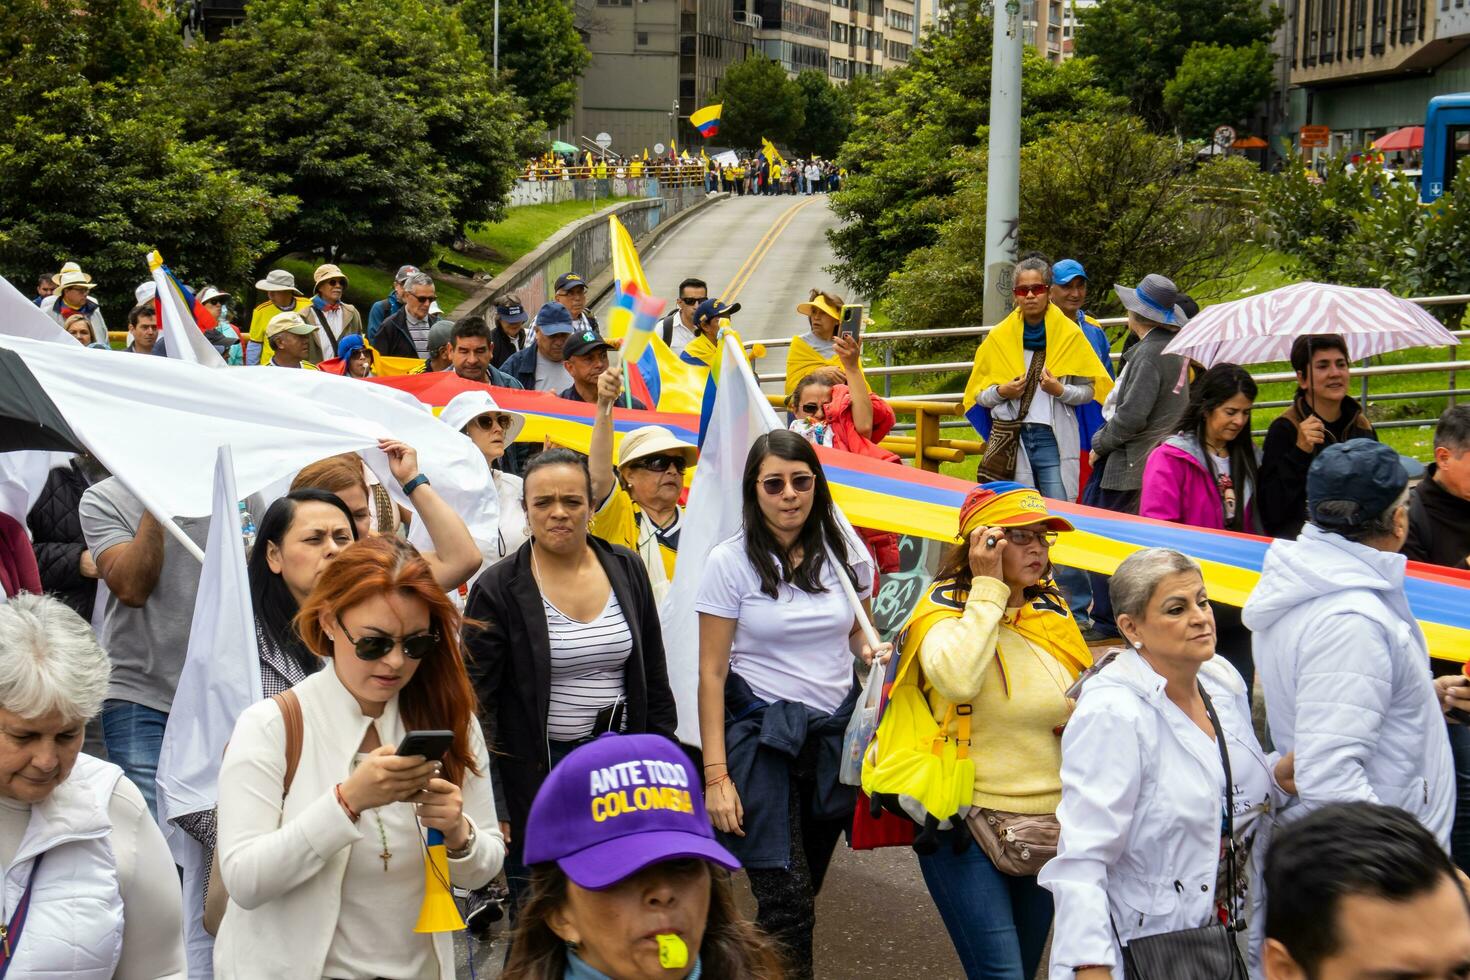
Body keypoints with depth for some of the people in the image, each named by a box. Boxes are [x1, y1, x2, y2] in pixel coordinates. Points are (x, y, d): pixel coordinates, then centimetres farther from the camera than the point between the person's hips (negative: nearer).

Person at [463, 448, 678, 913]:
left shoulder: (626, 569, 5)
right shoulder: (498, 589, -8)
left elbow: (655, 679, 11)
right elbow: (477, 699, -7)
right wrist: (490, 804, -11)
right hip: (536, 772, -3)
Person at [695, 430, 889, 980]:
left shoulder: (847, 554, 3)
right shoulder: (731, 562, -7)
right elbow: (711, 673, -6)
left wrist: (871, 652, -6)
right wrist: (715, 774, -12)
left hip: (837, 729, 4)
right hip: (761, 730, -4)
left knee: (805, 887, 12)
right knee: (787, 901, -10)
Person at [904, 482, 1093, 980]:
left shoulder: (1053, 613, 9)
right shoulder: (944, 608, -7)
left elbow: (1083, 712, 20)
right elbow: (957, 680, -29)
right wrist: (988, 586, -20)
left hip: (1048, 823, 6)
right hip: (968, 822, -6)